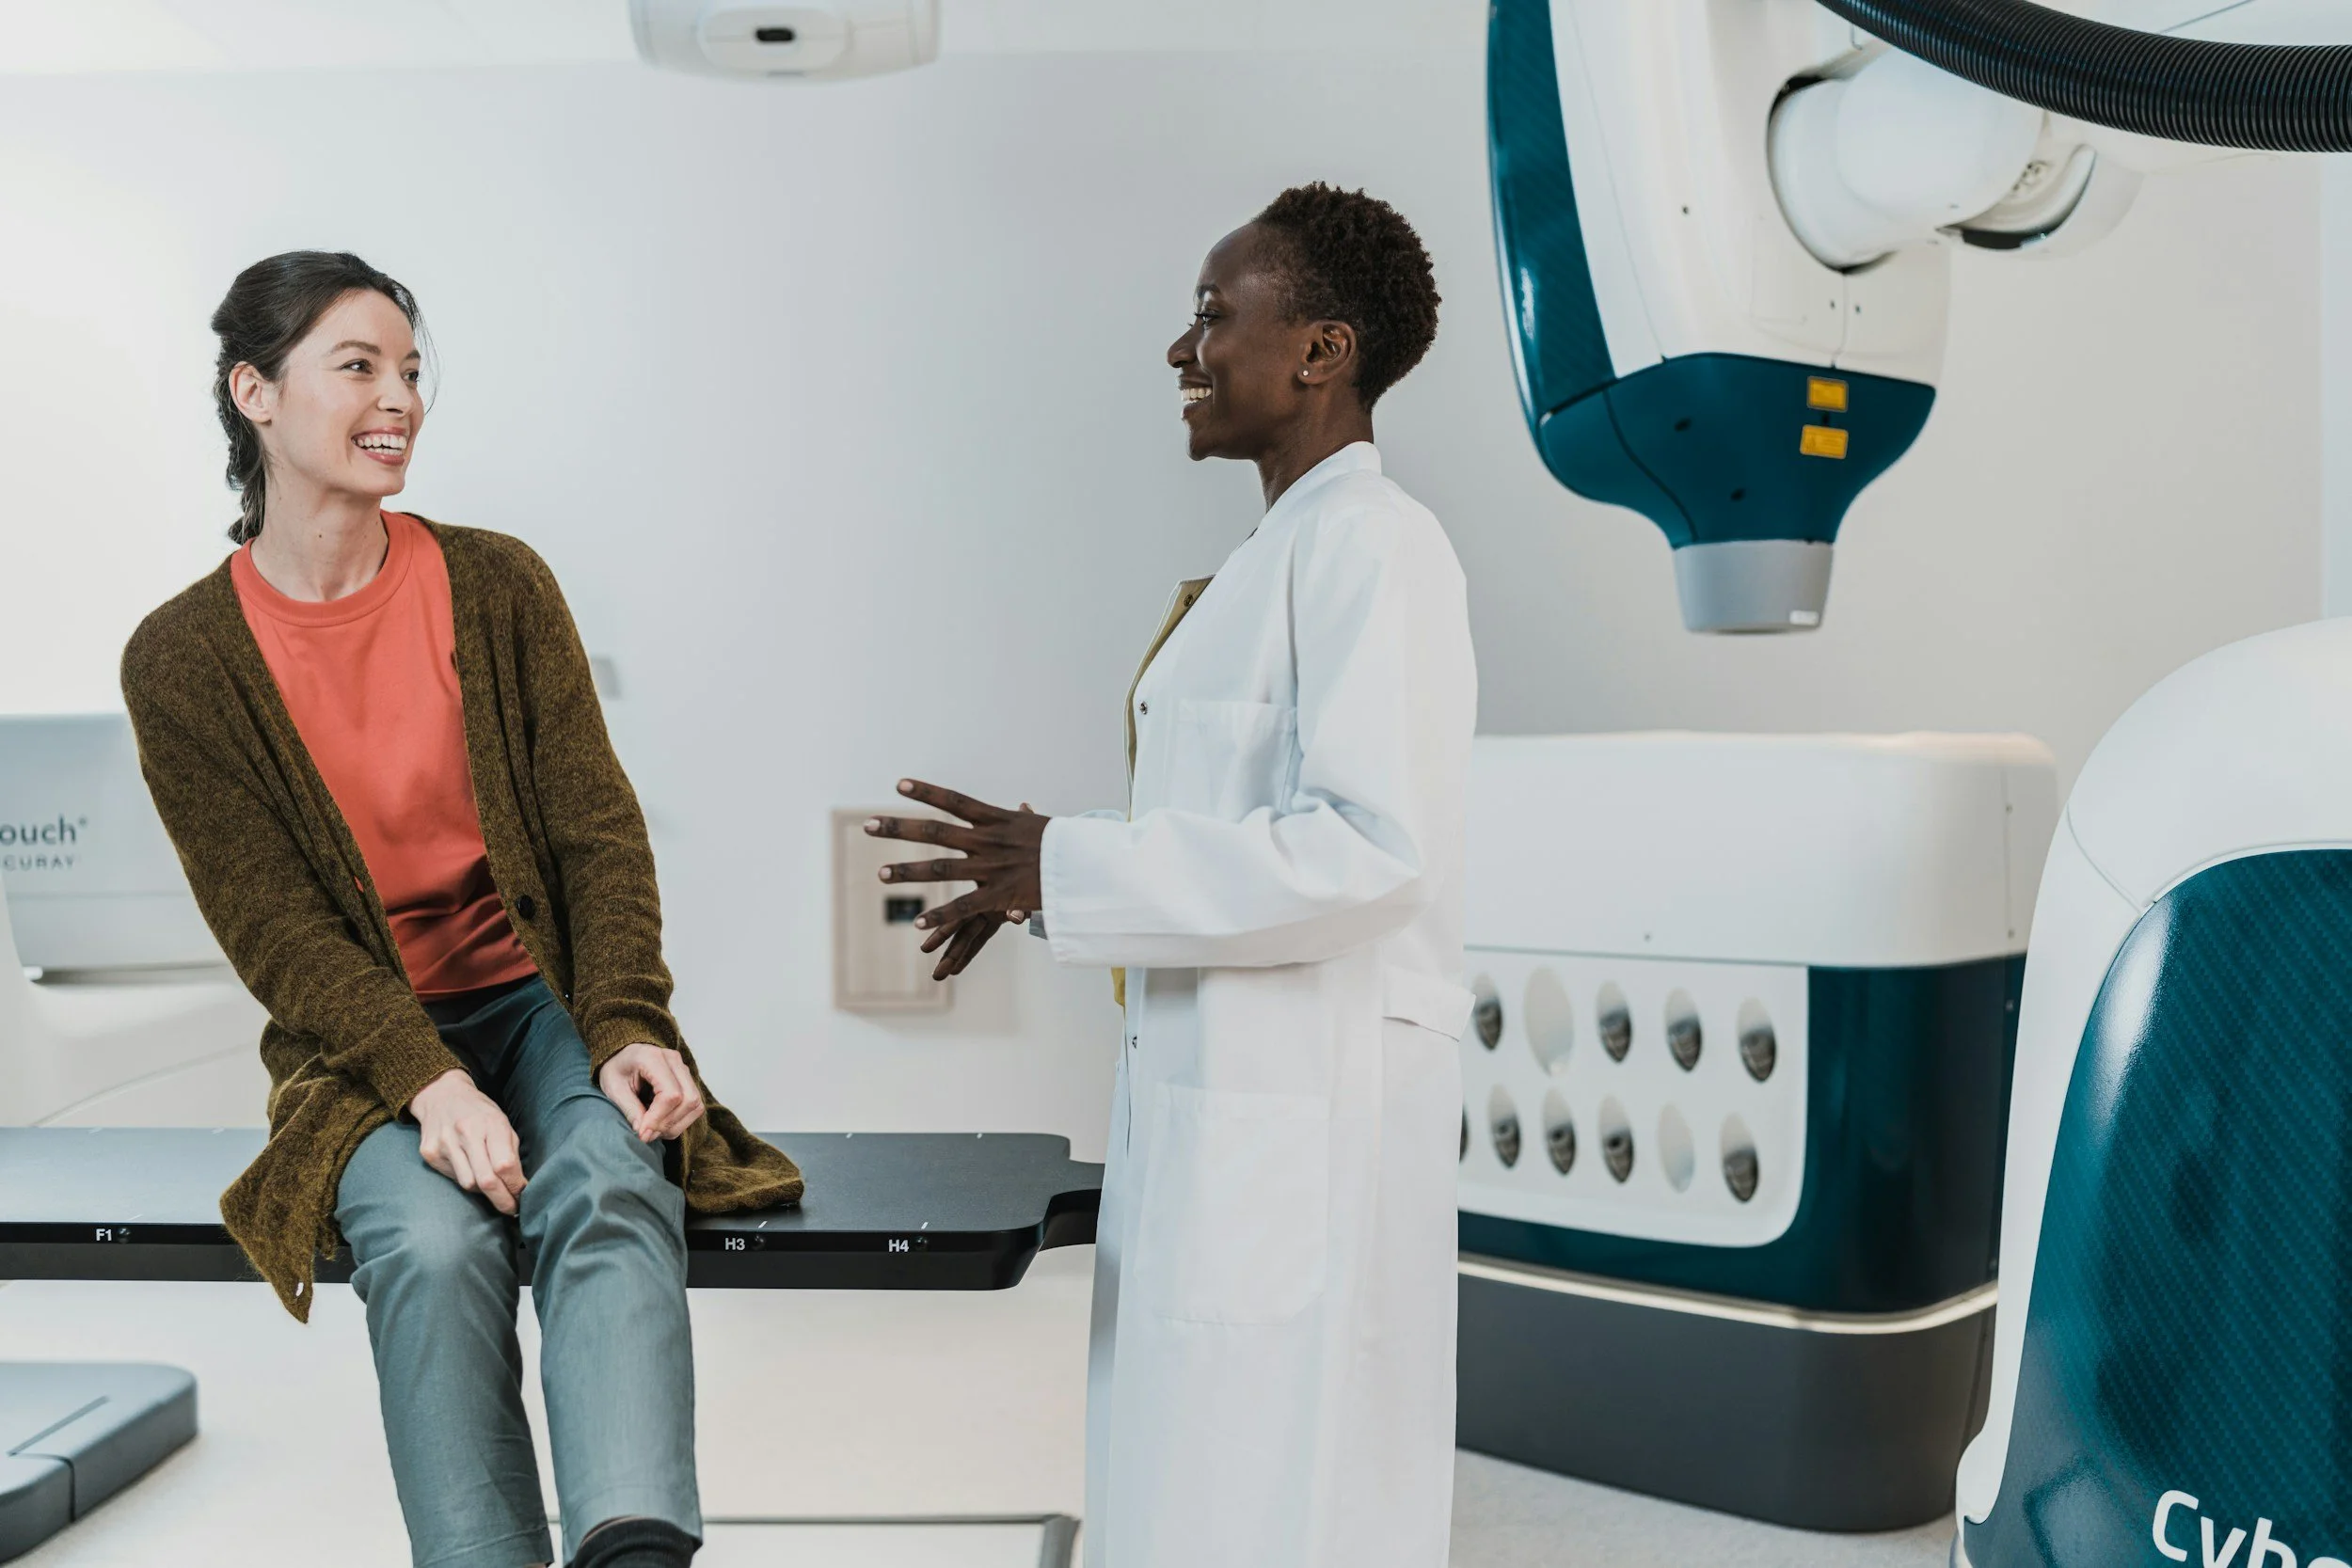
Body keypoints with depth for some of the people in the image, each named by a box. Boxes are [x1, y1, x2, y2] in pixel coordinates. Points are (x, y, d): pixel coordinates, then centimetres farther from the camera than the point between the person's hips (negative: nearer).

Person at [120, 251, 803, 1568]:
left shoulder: (499, 585, 3)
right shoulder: (183, 659, -1)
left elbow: (600, 831, -1)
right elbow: (274, 926, -7)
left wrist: (626, 1027, -16)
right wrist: (426, 1080, -22)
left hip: (543, 995, 1)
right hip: (365, 1049, -1)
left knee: (612, 1187, -31)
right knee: (433, 1244, -31)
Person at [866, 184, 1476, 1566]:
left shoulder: (1371, 543, -14)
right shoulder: (1282, 552, 16)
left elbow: (1367, 845, -23)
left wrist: (1071, 873, -19)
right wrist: (1051, 869, 10)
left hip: (1308, 1111, -10)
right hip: (1216, 1096, 10)